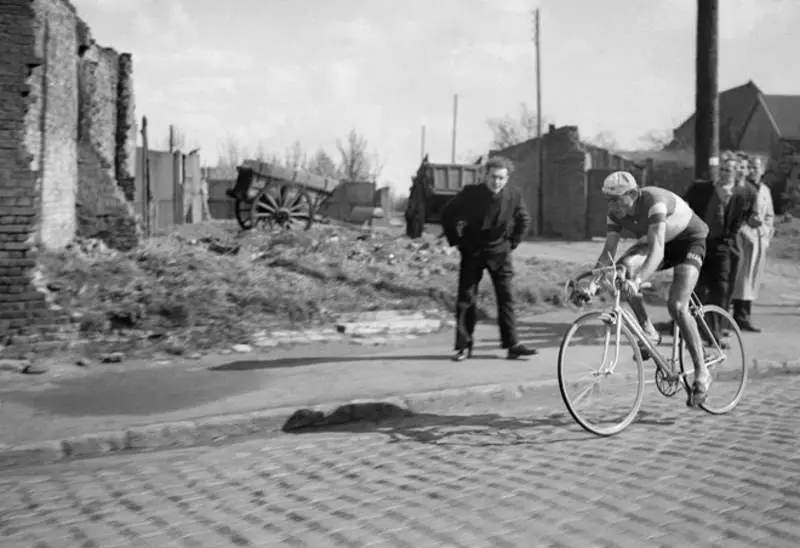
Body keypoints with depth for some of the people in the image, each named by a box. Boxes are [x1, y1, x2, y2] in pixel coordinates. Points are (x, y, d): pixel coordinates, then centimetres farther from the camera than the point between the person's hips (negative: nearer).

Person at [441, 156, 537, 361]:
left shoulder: (514, 194, -7)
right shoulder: (471, 193, -13)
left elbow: (524, 220, 11)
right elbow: (448, 214, 0)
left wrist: (512, 243, 6)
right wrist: (457, 241, -1)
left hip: (499, 253, 1)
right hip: (472, 252, -1)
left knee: (506, 298, -1)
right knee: (466, 299, 0)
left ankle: (512, 344, 4)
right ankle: (464, 346, 8)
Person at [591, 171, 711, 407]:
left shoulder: (654, 201, -35)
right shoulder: (616, 213, -15)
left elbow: (657, 249, -45)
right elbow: (608, 251, -16)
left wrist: (638, 281, -59)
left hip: (689, 240, -6)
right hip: (655, 242, 6)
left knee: (676, 306, -22)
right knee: (624, 267, -25)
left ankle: (702, 373, -7)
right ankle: (648, 332, -10)